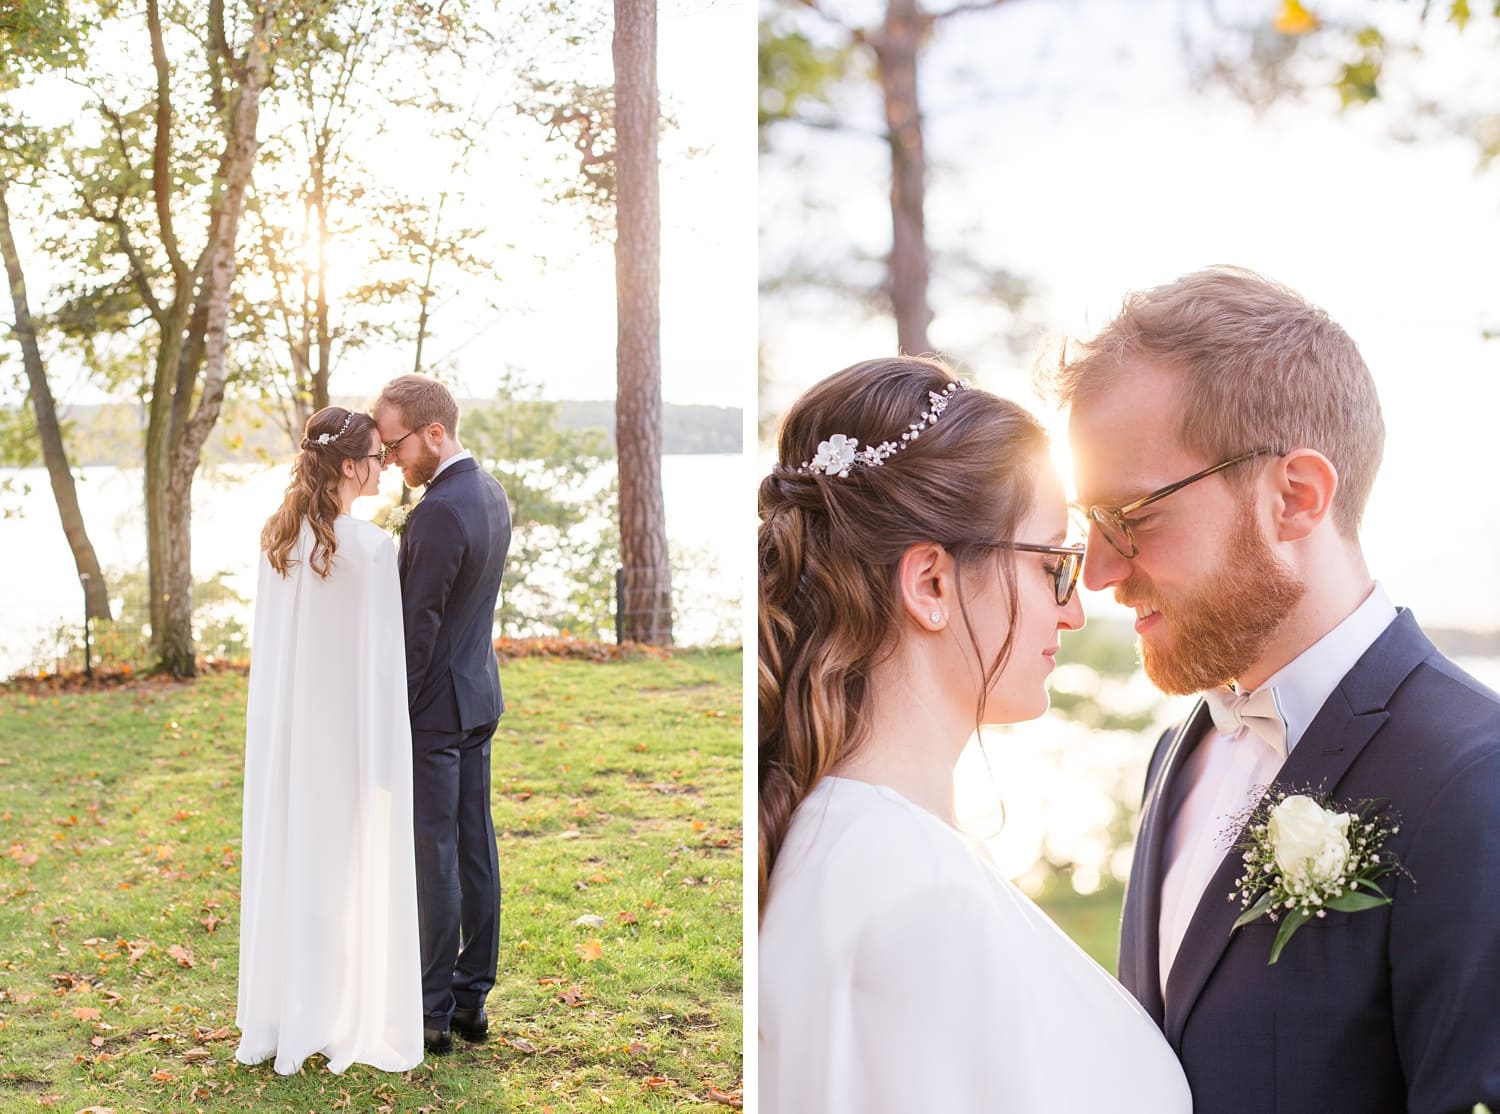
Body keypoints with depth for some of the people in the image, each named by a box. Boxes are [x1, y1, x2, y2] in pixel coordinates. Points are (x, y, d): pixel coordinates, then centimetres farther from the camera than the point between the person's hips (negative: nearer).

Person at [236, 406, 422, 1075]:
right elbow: (382, 656, -16)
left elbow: (273, 639, 8)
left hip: (284, 729, 6)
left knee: (288, 855, 15)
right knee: (351, 863, 5)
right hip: (346, 730, -6)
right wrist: (387, 752, -10)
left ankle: (281, 1016, 26)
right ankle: (353, 1017, 15)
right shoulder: (370, 546, -18)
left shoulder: (278, 538, 2)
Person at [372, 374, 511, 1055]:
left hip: (435, 703, -9)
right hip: (480, 697, 9)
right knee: (475, 845, 13)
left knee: (433, 856, 0)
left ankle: (434, 1011, 9)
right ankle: (472, 998, 22)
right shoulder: (490, 492, 8)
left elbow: (417, 625, -20)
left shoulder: (439, 512, -22)